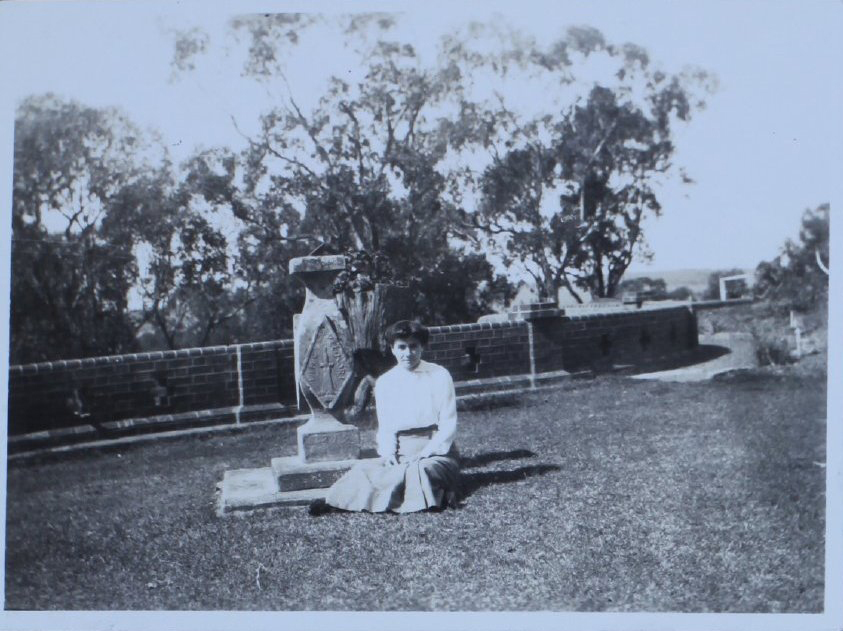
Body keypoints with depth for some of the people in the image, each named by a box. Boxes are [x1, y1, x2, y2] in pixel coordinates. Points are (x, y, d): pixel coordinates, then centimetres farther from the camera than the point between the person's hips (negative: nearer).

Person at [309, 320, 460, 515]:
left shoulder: (439, 376, -1)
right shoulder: (384, 382, 9)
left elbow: (448, 425, -4)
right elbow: (385, 427, 9)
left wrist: (423, 454, -17)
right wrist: (388, 453, -11)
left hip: (436, 451, -4)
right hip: (400, 454, 4)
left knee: (420, 469, -35)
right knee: (364, 468, -23)